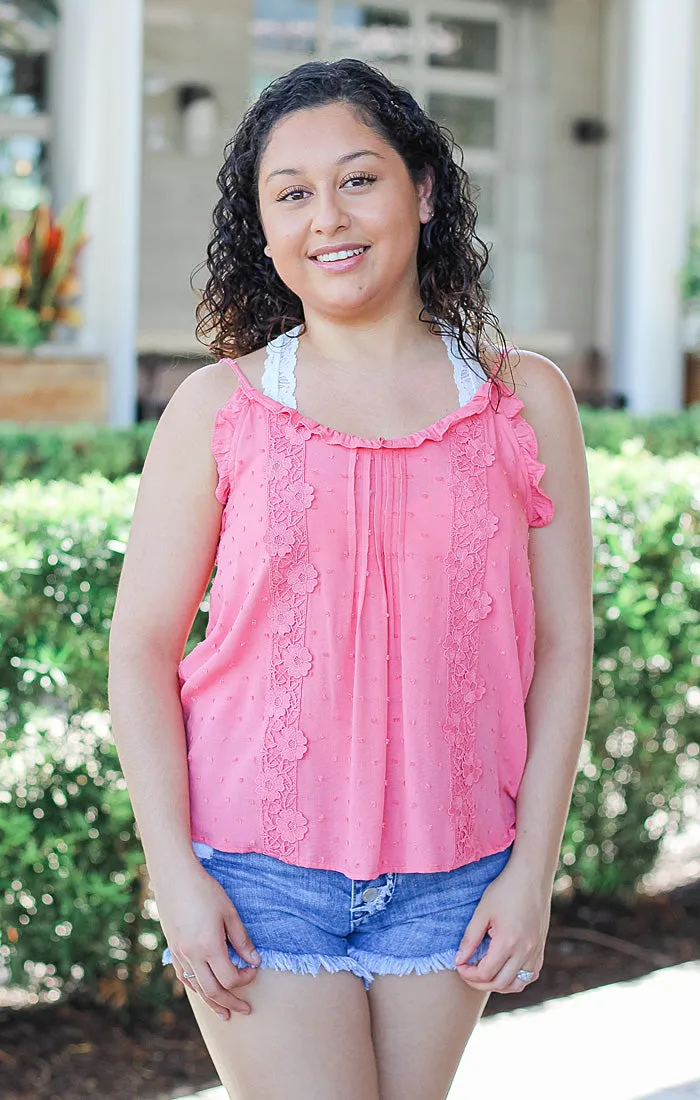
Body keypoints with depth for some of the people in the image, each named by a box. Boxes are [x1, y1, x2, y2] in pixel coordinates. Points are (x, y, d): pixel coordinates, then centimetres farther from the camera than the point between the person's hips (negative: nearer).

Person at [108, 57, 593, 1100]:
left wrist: (534, 867, -1)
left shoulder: (523, 399, 2)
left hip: (450, 884, 2)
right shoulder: (218, 410, -1)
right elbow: (142, 648, 0)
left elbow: (563, 645, 4)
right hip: (259, 876, -1)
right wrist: (174, 871, -8)